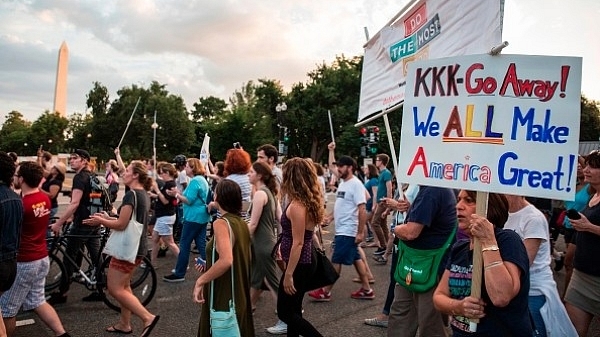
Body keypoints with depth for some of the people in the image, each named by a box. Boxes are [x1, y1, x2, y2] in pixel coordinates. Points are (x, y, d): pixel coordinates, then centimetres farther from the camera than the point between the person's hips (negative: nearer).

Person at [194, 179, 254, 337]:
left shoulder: (221, 223, -19)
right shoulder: (242, 223, 5)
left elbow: (226, 261, -32)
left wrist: (201, 281, -21)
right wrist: (209, 265, 19)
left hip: (223, 295, -8)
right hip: (240, 293, 8)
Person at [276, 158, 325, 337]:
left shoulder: (297, 205, -22)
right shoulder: (308, 201, 6)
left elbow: (298, 243, -23)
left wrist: (288, 274, -20)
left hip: (299, 265, -9)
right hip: (305, 262, 10)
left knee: (285, 312, 4)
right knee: (293, 309, 19)